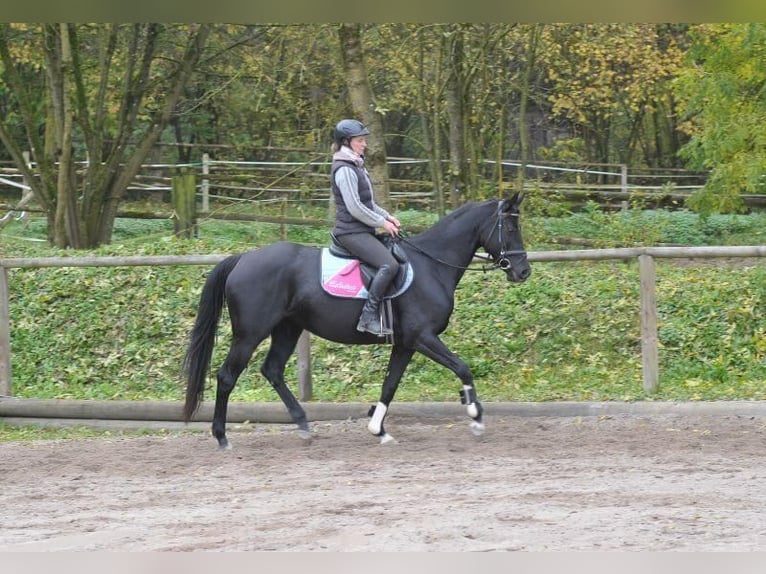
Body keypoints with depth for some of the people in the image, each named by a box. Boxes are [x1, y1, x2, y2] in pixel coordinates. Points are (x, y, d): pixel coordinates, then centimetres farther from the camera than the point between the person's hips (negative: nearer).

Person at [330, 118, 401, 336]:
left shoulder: (356, 167, 17)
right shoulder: (345, 170, -15)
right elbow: (355, 208, -21)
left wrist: (387, 216, 10)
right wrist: (382, 223, -13)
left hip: (362, 231, 11)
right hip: (352, 232, -11)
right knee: (389, 265, -25)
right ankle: (369, 317, -26)